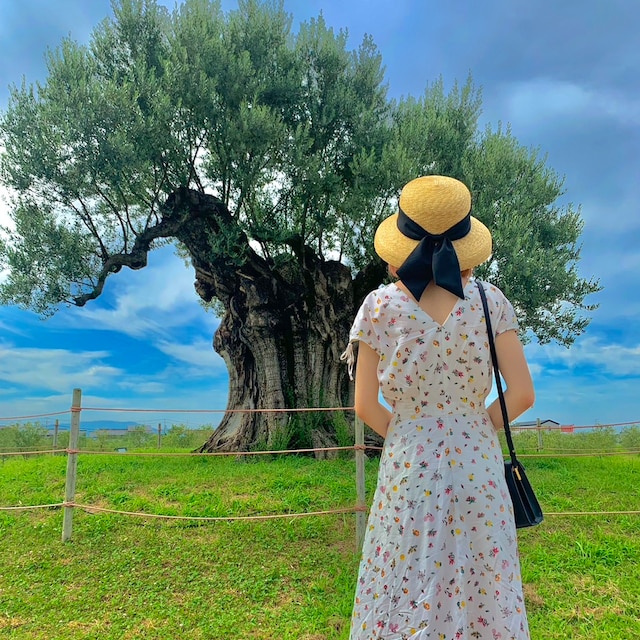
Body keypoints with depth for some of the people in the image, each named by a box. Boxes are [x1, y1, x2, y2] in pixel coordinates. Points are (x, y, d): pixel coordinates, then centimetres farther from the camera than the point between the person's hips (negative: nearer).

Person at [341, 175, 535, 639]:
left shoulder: (380, 306, -11)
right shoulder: (490, 301, -8)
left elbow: (365, 405, -8)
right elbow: (522, 395, -8)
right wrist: (479, 429, 9)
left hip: (407, 466, -1)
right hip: (478, 465, 1)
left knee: (407, 591, 16)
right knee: (482, 588, 20)